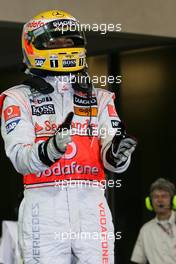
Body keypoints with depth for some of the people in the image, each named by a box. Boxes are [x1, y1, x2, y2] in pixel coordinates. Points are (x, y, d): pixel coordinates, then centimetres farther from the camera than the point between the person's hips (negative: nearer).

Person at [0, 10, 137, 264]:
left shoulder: (99, 98, 16)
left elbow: (115, 163, 5)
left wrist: (116, 152, -19)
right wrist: (51, 149, -30)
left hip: (91, 205, 3)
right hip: (44, 207, -3)